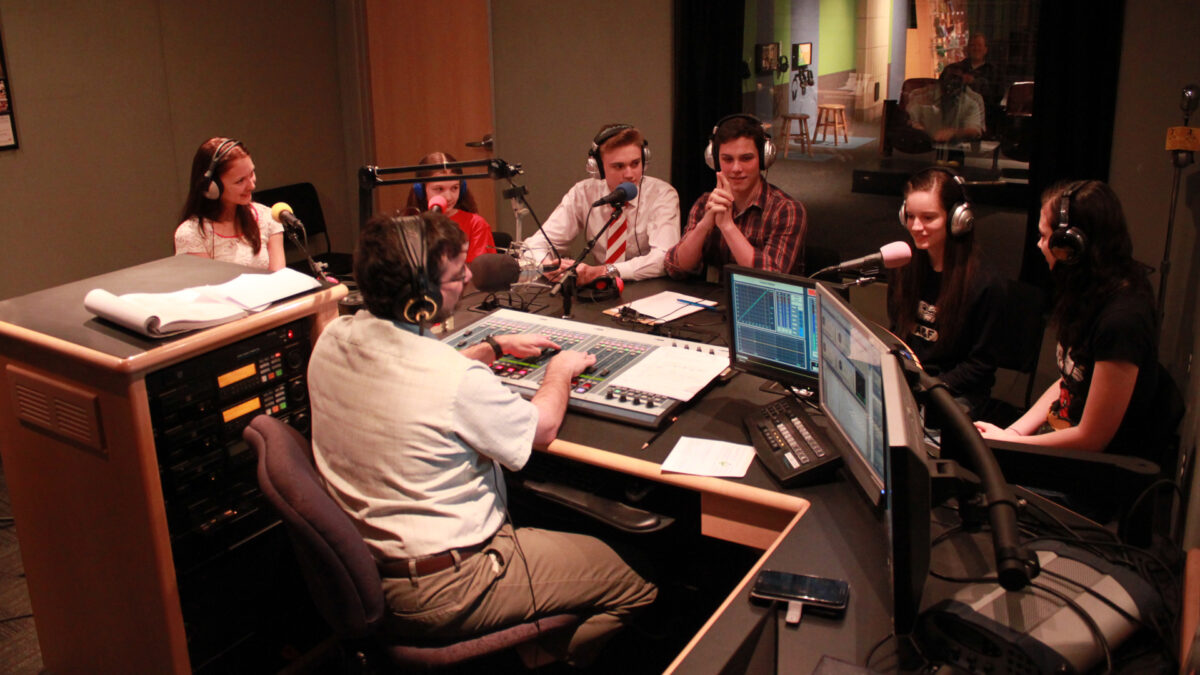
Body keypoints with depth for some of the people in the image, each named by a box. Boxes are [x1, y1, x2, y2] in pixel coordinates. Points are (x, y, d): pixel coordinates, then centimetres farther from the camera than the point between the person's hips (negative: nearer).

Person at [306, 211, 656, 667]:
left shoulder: (333, 340, -6)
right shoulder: (456, 378, -30)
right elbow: (542, 427, -10)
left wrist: (494, 347, 21)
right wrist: (560, 371, 9)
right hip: (442, 595, -9)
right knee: (635, 589, 2)